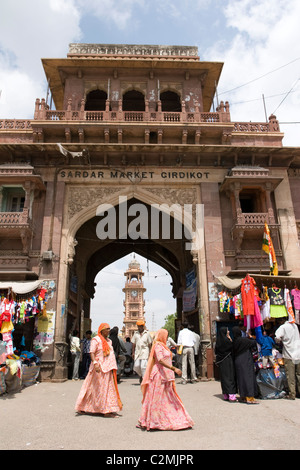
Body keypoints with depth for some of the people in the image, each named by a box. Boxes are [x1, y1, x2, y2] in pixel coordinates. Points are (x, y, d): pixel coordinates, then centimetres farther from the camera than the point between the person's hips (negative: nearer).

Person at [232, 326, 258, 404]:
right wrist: (251, 337, 13)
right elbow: (254, 343, -9)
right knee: (248, 378, -4)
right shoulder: (243, 340, -18)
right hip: (246, 362, -8)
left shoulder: (234, 341, 4)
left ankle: (244, 397, 19)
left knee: (241, 379, 12)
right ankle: (250, 398, -4)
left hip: (238, 362, 8)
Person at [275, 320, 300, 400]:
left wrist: (279, 340, 2)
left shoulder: (283, 327, -10)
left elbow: (277, 338, -19)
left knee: (290, 376, 2)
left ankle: (292, 394, 4)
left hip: (289, 355, -5)